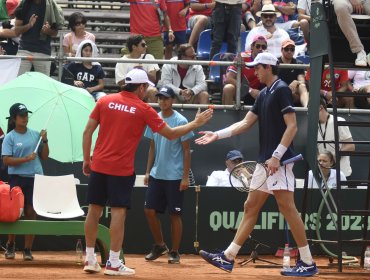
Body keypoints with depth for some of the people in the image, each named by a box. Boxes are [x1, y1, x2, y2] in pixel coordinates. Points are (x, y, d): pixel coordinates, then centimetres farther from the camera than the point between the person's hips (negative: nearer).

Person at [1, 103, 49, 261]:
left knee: (31, 213, 1)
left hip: (35, 178, 3)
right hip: (17, 178, -3)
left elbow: (44, 157, 12)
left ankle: (28, 249, 5)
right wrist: (26, 159, -18)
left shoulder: (35, 134, 9)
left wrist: (44, 140, -2)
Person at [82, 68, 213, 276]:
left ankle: (90, 260, 14)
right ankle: (113, 264, -2)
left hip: (98, 165, 4)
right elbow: (171, 134, 1)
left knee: (94, 210, 10)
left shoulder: (105, 101, 5)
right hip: (122, 169, -4)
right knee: (118, 212, -1)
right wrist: (196, 123, 12)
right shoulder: (144, 110, -3)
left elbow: (88, 132, 4)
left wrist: (86, 160, 12)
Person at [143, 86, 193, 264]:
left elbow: (186, 150, -7)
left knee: (174, 214, 1)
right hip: (156, 175, 5)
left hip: (174, 176, -5)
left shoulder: (180, 121, -8)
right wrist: (148, 171, 10)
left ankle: (175, 252, 10)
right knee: (149, 210, 3)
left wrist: (185, 177, -11)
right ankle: (159, 245, 21)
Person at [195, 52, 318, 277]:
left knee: (286, 206, -12)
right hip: (265, 160, 10)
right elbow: (246, 123, 20)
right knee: (251, 207, 10)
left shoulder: (281, 90, -9)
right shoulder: (264, 94, 18)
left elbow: (292, 126, -15)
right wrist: (217, 135, 12)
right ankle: (228, 257, 14)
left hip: (279, 160, -10)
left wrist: (277, 156, -21)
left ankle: (308, 263, -9)